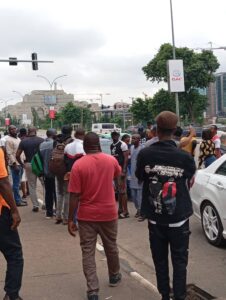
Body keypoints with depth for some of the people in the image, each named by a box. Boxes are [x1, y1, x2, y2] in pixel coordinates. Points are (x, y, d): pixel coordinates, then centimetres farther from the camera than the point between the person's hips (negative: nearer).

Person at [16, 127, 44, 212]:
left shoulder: (23, 141, 0)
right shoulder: (41, 140, -3)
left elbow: (17, 155, -4)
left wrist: (22, 164, 7)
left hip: (29, 165, 1)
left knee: (32, 186, 10)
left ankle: (35, 205, 10)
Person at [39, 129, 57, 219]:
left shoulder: (41, 145, 6)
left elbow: (41, 157, 9)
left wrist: (44, 169, 16)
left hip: (46, 173, 6)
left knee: (48, 193, 11)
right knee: (56, 193, 3)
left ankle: (49, 212, 15)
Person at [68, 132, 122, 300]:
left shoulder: (78, 165, -13)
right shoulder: (111, 160, -2)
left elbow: (74, 196, -14)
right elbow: (118, 173, 23)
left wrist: (71, 219, -7)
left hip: (86, 216, -3)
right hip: (108, 213, 3)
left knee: (88, 252, 4)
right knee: (111, 247, 22)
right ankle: (114, 277, 42)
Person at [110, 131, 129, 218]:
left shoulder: (122, 144, -10)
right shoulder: (111, 146, 14)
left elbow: (126, 158, -14)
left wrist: (124, 171, -20)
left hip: (121, 169, -8)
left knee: (122, 190, -9)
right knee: (118, 190, 13)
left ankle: (125, 211, -5)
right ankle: (120, 209, 21)